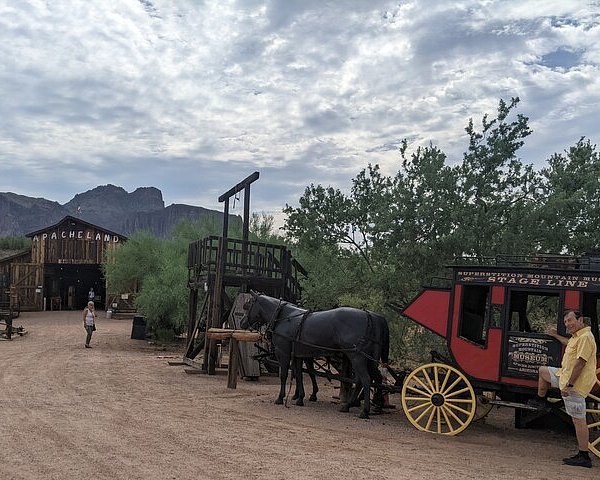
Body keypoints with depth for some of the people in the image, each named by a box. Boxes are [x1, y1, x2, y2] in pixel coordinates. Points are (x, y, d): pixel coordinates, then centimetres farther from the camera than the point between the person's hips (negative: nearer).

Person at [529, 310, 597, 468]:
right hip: (565, 375, 10)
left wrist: (569, 385, -26)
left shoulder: (585, 337, -20)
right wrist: (555, 335, 46)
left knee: (578, 419, -7)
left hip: (575, 383, -10)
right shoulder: (576, 336, 12)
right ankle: (541, 400, 39)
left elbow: (580, 363, -26)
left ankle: (584, 457, -2)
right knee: (543, 371, 25)